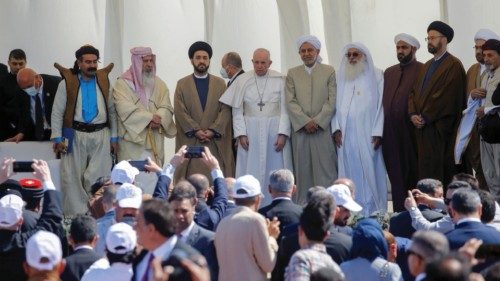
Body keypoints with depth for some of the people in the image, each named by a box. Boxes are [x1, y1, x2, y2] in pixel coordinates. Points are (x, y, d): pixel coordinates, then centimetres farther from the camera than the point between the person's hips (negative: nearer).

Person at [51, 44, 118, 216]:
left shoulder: (104, 82, 10)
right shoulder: (67, 83, 2)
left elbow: (111, 111, 13)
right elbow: (57, 112, 3)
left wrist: (114, 137, 8)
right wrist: (57, 138, -3)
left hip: (101, 135, 1)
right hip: (75, 136, -1)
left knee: (97, 178, -2)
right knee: (73, 177, -2)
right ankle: (75, 216, 5)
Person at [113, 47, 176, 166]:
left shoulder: (159, 84, 15)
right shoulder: (122, 84, 0)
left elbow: (167, 107, 5)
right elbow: (125, 109, -13)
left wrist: (158, 119, -17)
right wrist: (149, 117, -19)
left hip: (155, 141, 4)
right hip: (132, 139, -4)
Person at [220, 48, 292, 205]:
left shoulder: (279, 80, 0)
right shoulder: (242, 81, 3)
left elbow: (285, 109, -1)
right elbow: (237, 111, 4)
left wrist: (282, 134, -9)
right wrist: (241, 133, -5)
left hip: (274, 131, -1)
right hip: (250, 131, 1)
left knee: (275, 171, 0)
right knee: (251, 172, 0)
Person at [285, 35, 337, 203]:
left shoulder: (329, 72, 8)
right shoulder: (292, 74, 12)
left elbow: (332, 101, 0)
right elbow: (290, 101, 3)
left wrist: (317, 121, -10)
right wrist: (305, 122, -9)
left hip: (323, 128, -1)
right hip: (300, 129, 1)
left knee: (325, 169, -5)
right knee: (303, 169, 0)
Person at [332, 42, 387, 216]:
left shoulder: (376, 76, 4)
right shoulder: (341, 77, 13)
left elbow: (381, 105, -1)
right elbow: (335, 105, 11)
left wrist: (378, 132, -9)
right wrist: (336, 128, -2)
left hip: (367, 134, -3)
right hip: (346, 135, 3)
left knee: (370, 171, -4)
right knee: (350, 172, 0)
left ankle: (372, 212, -1)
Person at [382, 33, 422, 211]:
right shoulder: (389, 73, 18)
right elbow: (383, 101, 17)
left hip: (411, 131, -5)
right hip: (391, 133, 5)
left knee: (413, 173, -2)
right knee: (396, 175, 5)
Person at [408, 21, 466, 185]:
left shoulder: (453, 65, -7)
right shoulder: (427, 65, 21)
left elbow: (446, 97, -15)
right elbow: (414, 92, 17)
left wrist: (425, 118, -13)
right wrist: (413, 114, -1)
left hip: (440, 131, -8)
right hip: (422, 129, 8)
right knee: (424, 171, 4)